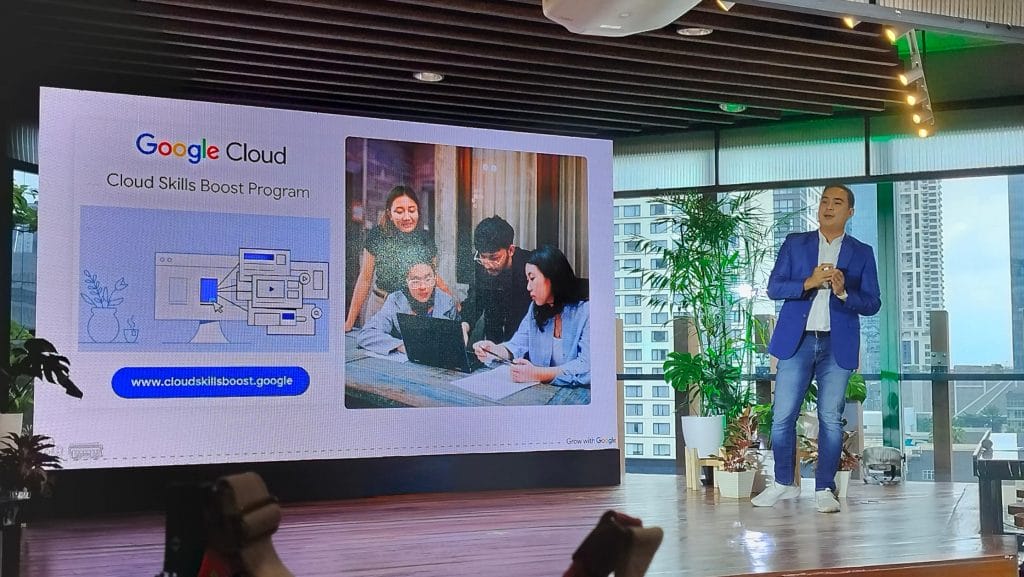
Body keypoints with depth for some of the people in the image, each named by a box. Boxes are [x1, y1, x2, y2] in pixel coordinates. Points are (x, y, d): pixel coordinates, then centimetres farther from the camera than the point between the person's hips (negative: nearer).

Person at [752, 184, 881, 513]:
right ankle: (783, 484, 15)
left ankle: (825, 489, 9)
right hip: (796, 341, 1)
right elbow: (773, 288, 2)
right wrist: (808, 283, -14)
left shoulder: (861, 253, 9)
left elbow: (872, 304, 4)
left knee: (831, 419, 0)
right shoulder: (794, 244, 10)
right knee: (782, 417, 0)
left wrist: (843, 292, -15)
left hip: (837, 346, 0)